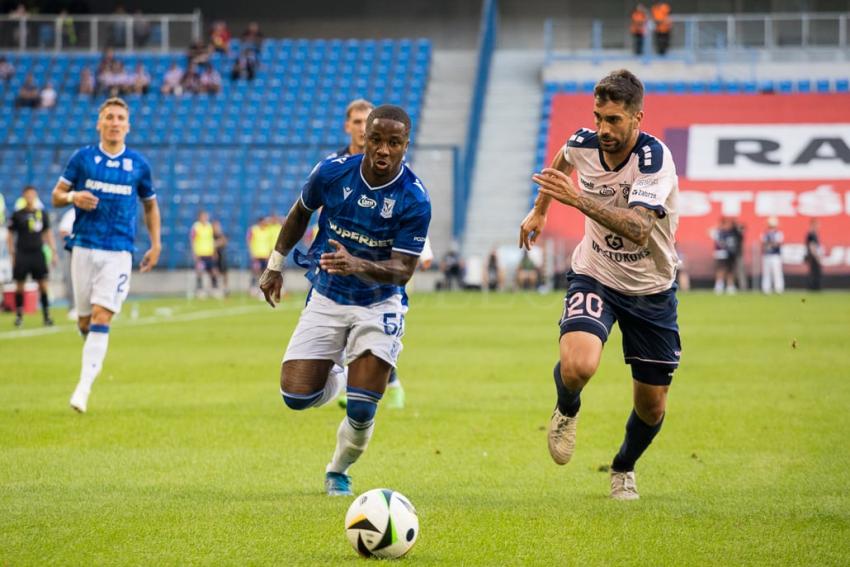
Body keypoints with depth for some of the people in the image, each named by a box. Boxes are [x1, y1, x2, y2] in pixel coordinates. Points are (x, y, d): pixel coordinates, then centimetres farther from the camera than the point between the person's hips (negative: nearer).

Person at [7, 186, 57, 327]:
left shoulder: (42, 214, 7)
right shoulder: (17, 215, 0)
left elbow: (48, 234, 14)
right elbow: (10, 235, 5)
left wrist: (53, 252, 8)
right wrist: (12, 254, 0)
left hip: (38, 253, 2)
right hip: (22, 254, -2)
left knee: (43, 284, -2)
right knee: (20, 285, 1)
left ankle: (46, 315, 3)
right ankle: (19, 315, 12)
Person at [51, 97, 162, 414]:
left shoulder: (138, 164, 6)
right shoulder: (82, 158, 4)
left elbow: (150, 204, 19)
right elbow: (56, 196, 9)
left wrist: (155, 245, 11)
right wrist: (73, 197, -14)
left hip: (119, 251, -1)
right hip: (84, 247, 1)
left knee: (101, 317, -14)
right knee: (84, 320, 5)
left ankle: (84, 387, -18)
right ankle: (95, 356, 39)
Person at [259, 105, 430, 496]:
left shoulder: (414, 200, -21)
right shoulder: (332, 172, -14)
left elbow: (402, 270, -24)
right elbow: (300, 213, 7)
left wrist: (358, 266, -42)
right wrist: (275, 264, 14)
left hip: (379, 307, -2)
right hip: (327, 299, 2)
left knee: (361, 411, -12)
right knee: (296, 395, -8)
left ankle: (338, 471, 20)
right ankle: (332, 377, 29)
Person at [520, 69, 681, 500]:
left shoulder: (655, 159, -25)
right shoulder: (583, 143, -12)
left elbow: (638, 229, -40)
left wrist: (579, 199, -48)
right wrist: (539, 209, 22)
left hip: (650, 289, -1)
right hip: (595, 277, 1)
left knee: (651, 406, 6)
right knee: (577, 366, -29)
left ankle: (623, 468, 39)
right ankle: (567, 410, 8)